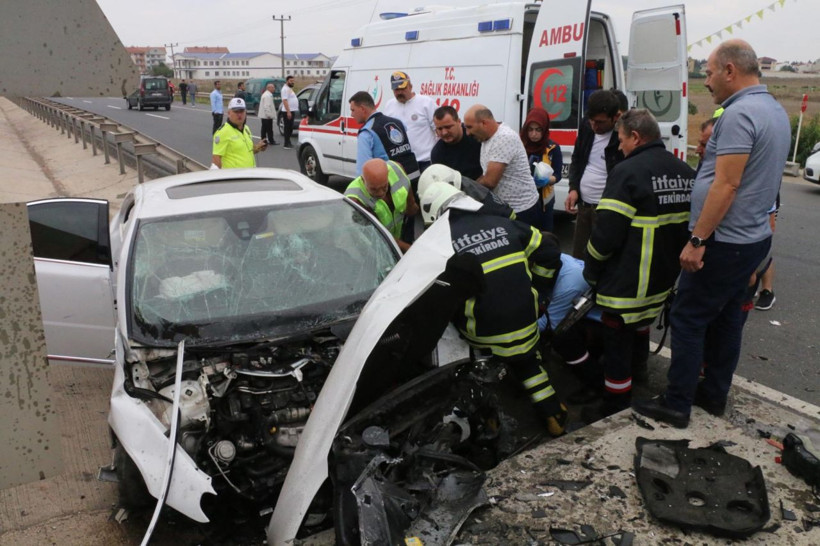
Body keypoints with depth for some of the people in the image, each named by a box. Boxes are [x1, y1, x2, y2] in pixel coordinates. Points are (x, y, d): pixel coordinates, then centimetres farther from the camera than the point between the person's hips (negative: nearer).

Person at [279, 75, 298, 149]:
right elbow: (285, 101, -20)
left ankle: (288, 142, 21)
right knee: (287, 128, -8)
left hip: (291, 111, 10)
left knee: (290, 128, 14)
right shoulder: (285, 89, -12)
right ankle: (286, 144, -7)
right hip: (287, 112, -10)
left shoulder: (290, 89, 19)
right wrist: (288, 112, -26)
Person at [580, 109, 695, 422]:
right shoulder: (686, 173, 7)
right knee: (640, 340, 26)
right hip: (664, 282, 8)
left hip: (626, 286, -8)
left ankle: (615, 412, 16)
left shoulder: (628, 172, -18)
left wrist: (590, 271, -6)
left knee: (617, 347, 5)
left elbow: (606, 234, -21)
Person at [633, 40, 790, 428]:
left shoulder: (739, 114, -19)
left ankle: (676, 404, 6)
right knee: (727, 320, 16)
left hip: (724, 242, -10)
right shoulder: (775, 111, 13)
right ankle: (714, 395, 27)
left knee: (688, 320, -1)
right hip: (752, 237, 10)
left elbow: (727, 185, -24)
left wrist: (698, 240, -21)